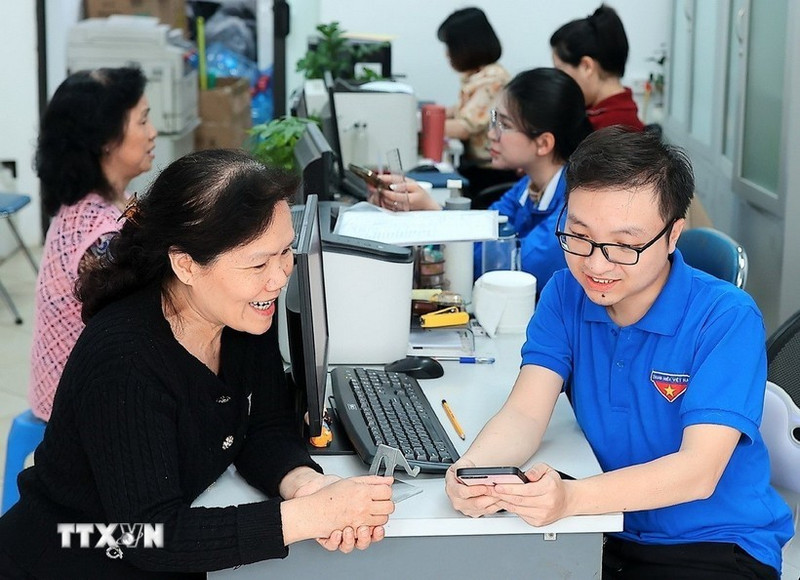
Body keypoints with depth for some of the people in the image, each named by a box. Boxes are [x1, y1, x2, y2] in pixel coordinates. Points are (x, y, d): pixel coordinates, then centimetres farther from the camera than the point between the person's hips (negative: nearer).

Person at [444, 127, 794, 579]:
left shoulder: (727, 320, -16)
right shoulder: (565, 295, -1)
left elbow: (698, 471, -25)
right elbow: (525, 414, -10)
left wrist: (571, 498, -41)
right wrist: (474, 468, -34)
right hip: (604, 534, 4)